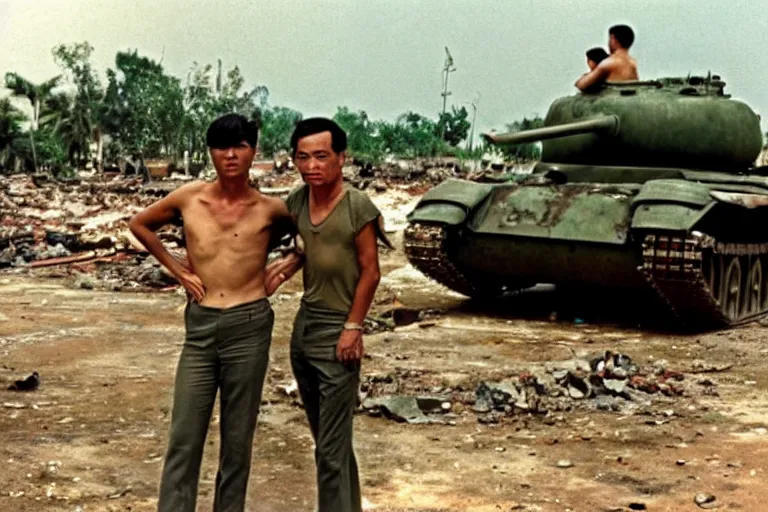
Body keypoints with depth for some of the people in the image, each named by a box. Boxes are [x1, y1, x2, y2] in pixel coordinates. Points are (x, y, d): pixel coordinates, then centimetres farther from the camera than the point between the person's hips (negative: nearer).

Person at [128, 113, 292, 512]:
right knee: (183, 440, 3)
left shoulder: (270, 209, -1)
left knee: (237, 439, 7)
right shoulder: (188, 198, 2)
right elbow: (139, 225, 18)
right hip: (199, 326, 1)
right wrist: (176, 270, 10)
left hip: (248, 326, -1)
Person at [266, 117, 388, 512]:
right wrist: (291, 262, -3)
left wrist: (353, 327, -13)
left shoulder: (357, 205, -15)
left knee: (332, 449, -5)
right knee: (327, 439, 18)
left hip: (337, 333, -7)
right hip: (303, 325, 7)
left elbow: (370, 272, -11)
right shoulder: (297, 201, 3)